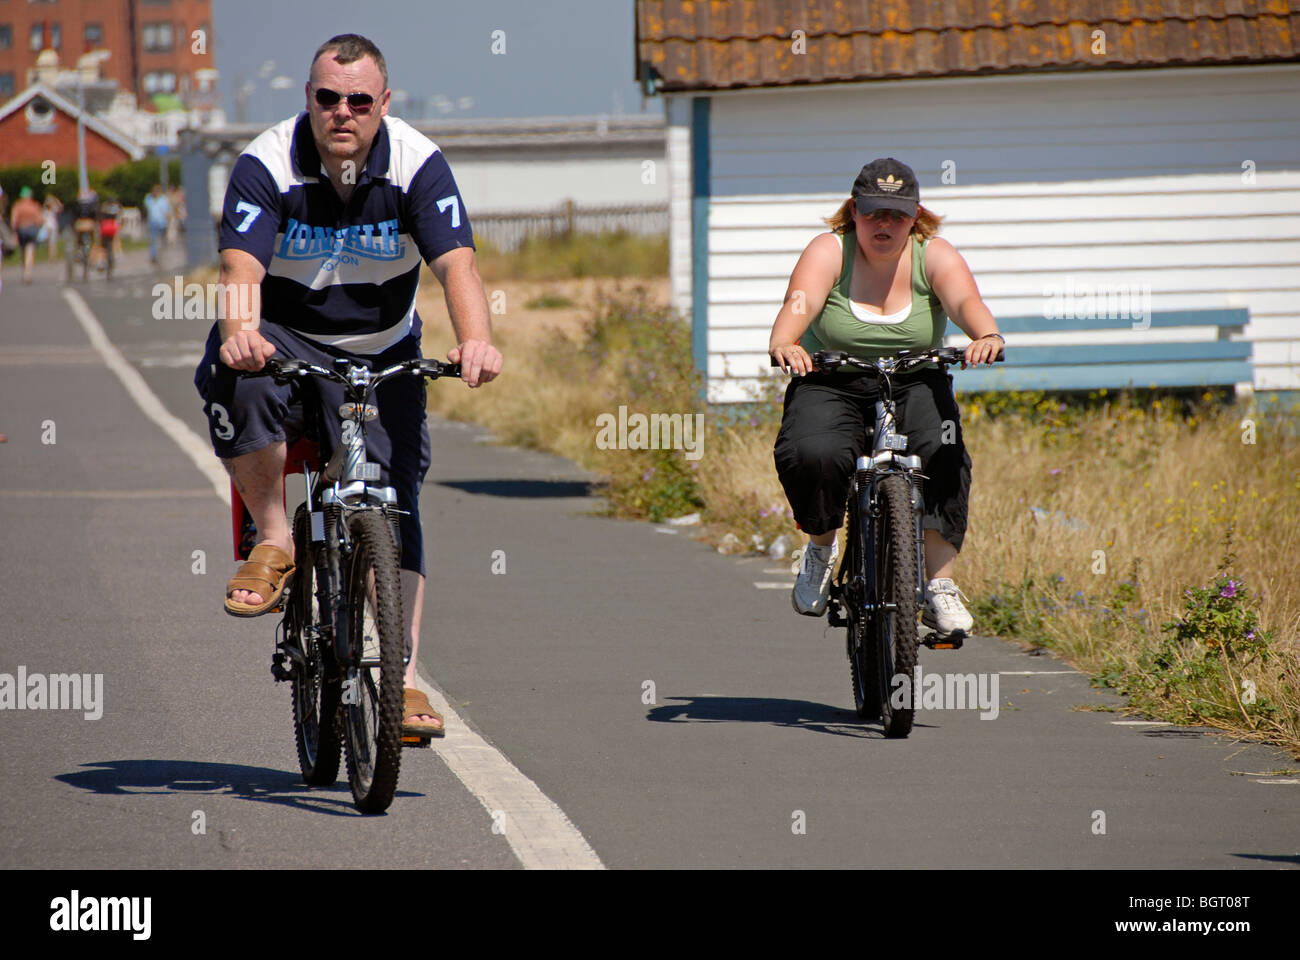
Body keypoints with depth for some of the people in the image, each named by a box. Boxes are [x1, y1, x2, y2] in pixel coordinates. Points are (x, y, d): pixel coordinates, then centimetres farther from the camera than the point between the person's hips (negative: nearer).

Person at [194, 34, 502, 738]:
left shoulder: (418, 165, -13)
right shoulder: (266, 164, -16)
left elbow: (455, 262, -25)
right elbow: (241, 265, -28)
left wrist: (475, 340, -45)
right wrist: (239, 333, -51)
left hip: (381, 354, 1)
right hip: (283, 336, -1)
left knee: (395, 506, -11)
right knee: (235, 379, -36)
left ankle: (400, 679, -5)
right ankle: (274, 540, -19)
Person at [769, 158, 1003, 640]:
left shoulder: (933, 256, -3)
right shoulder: (829, 252, -6)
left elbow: (965, 300, -23)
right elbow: (800, 301, -25)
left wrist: (987, 335, -46)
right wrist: (783, 342, -48)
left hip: (914, 385, 1)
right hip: (831, 385, -1)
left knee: (943, 457, -29)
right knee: (811, 455, -31)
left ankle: (939, 586, -22)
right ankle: (821, 547, 0)